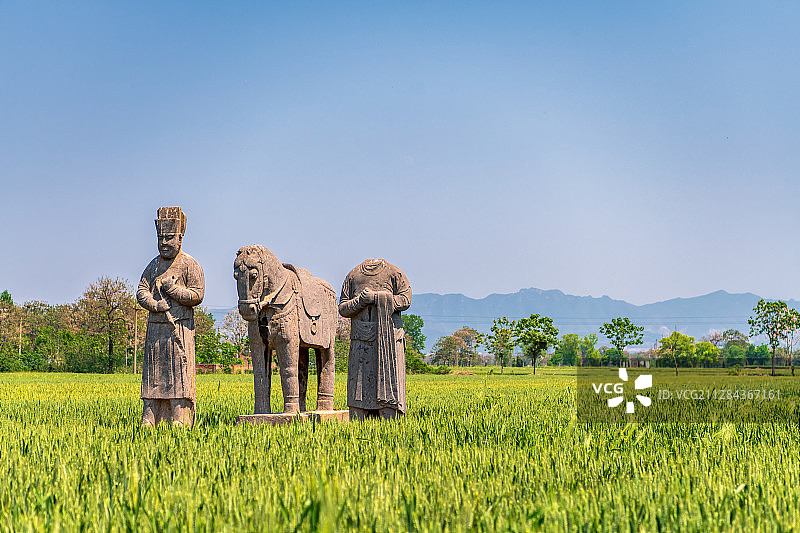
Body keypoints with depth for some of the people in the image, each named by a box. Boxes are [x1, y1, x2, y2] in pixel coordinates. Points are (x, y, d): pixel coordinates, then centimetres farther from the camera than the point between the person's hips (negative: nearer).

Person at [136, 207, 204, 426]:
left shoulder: (189, 265, -1)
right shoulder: (155, 265, 15)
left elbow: (197, 295, -6)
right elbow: (141, 291, 9)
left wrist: (172, 288, -13)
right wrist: (155, 304, -9)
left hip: (180, 326, -5)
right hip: (155, 326, 5)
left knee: (179, 371, -8)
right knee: (153, 370, 4)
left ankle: (180, 418, -8)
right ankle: (149, 418, 6)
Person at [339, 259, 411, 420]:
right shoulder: (353, 276, 13)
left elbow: (405, 300, -2)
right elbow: (342, 308, 10)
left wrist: (376, 297, -10)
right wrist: (359, 301, -8)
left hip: (388, 337, -1)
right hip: (360, 339, 1)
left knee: (388, 377, -4)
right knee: (358, 381, -2)